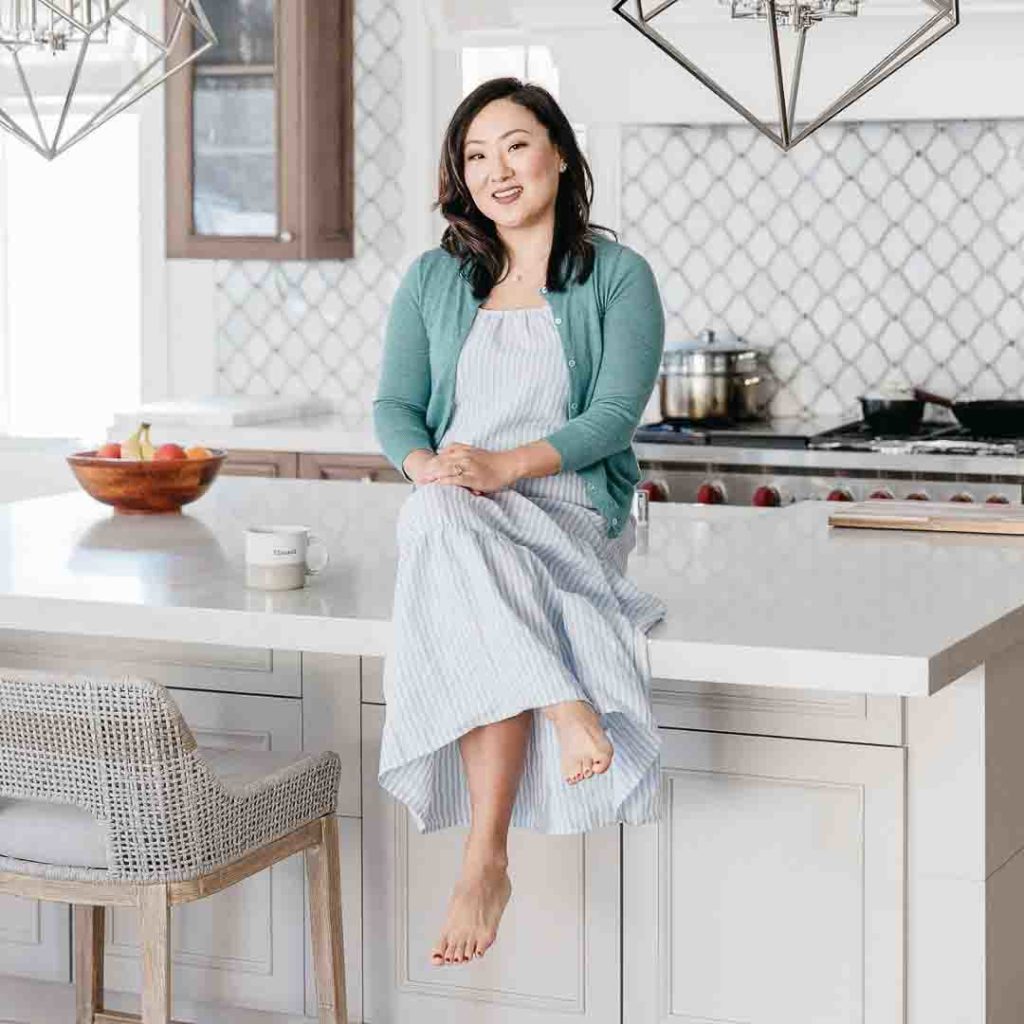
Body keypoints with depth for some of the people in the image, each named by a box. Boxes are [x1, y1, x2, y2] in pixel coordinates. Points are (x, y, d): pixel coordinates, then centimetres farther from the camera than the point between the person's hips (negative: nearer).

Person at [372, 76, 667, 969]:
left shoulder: (619, 277, 5)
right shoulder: (432, 280, 15)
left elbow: (614, 415, -7)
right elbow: (394, 405, 8)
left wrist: (505, 466, -24)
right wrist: (425, 465, -16)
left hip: (571, 504, -3)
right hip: (450, 514, 3)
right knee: (444, 519, -36)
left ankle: (485, 861, -39)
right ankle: (567, 713, -42)